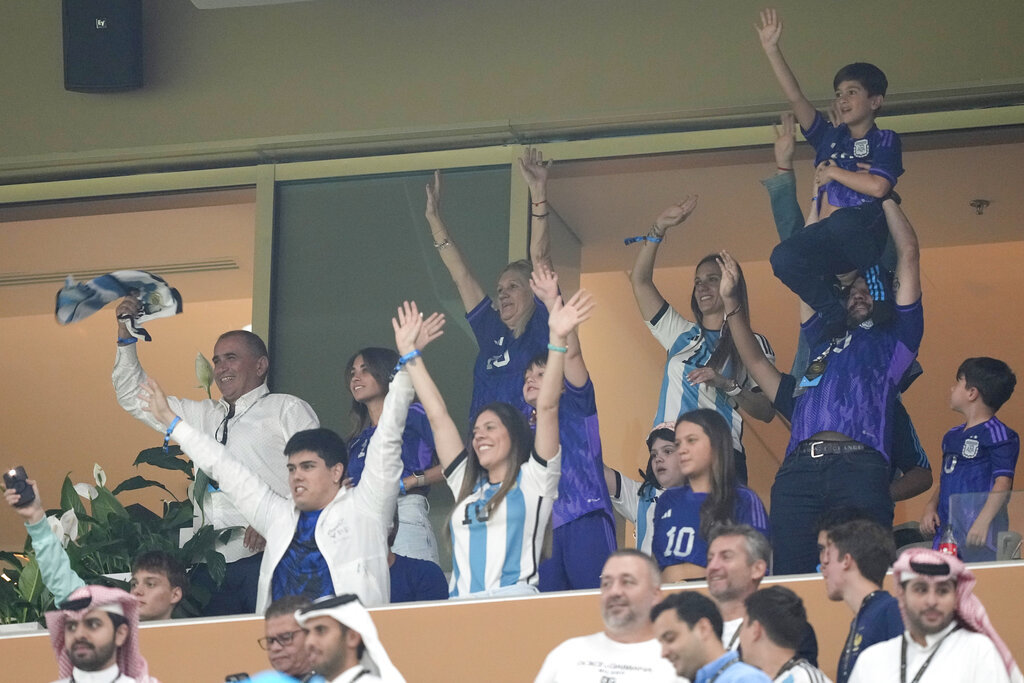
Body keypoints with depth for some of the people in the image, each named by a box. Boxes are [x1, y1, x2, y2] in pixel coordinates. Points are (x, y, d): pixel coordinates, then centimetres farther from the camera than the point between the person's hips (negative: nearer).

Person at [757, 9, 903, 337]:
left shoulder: (884, 140, 8)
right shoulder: (829, 138, 23)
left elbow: (878, 186, -10)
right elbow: (796, 98, 13)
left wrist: (833, 172, 1)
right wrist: (771, 50, 6)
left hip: (866, 234, -4)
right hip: (828, 242, 4)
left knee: (841, 221, -42)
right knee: (784, 258, -29)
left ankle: (877, 285, -17)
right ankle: (834, 317, -14)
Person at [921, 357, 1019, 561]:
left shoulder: (998, 435, -6)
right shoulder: (952, 437, 20)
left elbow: (1003, 483, -14)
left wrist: (983, 522, -23)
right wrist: (931, 507, 9)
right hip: (946, 532, 8)